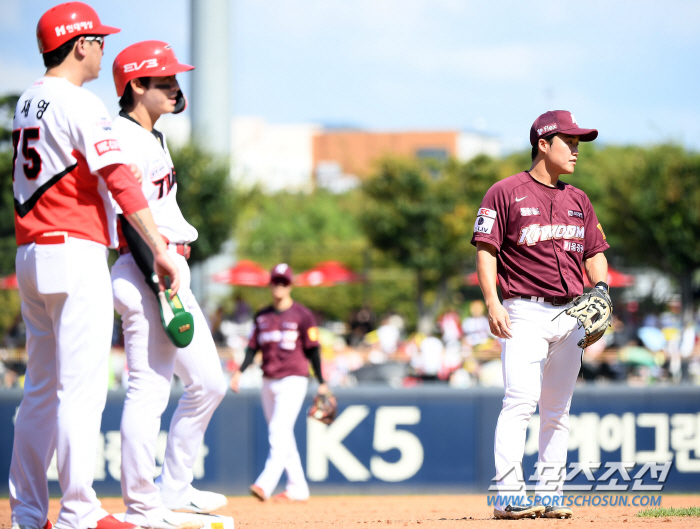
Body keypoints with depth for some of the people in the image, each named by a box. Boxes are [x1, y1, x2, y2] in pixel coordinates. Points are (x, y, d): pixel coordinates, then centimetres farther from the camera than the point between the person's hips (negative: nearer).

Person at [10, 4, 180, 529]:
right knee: (82, 387, -9)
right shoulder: (81, 104, -11)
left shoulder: (26, 104, 16)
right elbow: (119, 180, -18)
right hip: (75, 254, -9)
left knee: (42, 388, 12)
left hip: (29, 257, 9)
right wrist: (159, 249, -19)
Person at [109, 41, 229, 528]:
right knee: (149, 388, -10)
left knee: (208, 383, 13)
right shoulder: (125, 138, -11)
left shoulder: (153, 139, 20)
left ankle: (174, 490, 21)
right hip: (145, 270, -11)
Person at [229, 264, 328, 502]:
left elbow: (312, 350, -2)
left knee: (279, 430, -18)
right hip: (269, 382, 6)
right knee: (282, 436, 8)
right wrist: (240, 371, -4)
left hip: (293, 380, -6)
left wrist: (321, 383, -3)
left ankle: (266, 483, -29)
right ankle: (297, 488, 14)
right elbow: (253, 347, 12)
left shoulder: (302, 315, -2)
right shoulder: (262, 317, 12)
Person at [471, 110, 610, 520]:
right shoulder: (506, 193, 1)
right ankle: (508, 497, -22)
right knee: (521, 401, -17)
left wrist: (601, 289, -2)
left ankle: (551, 496, 12)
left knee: (558, 411, 8)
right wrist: (492, 302, -16)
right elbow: (486, 251, -4)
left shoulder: (578, 201, 17)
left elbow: (595, 254, 19)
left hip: (572, 314, 6)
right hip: (526, 312, -6)